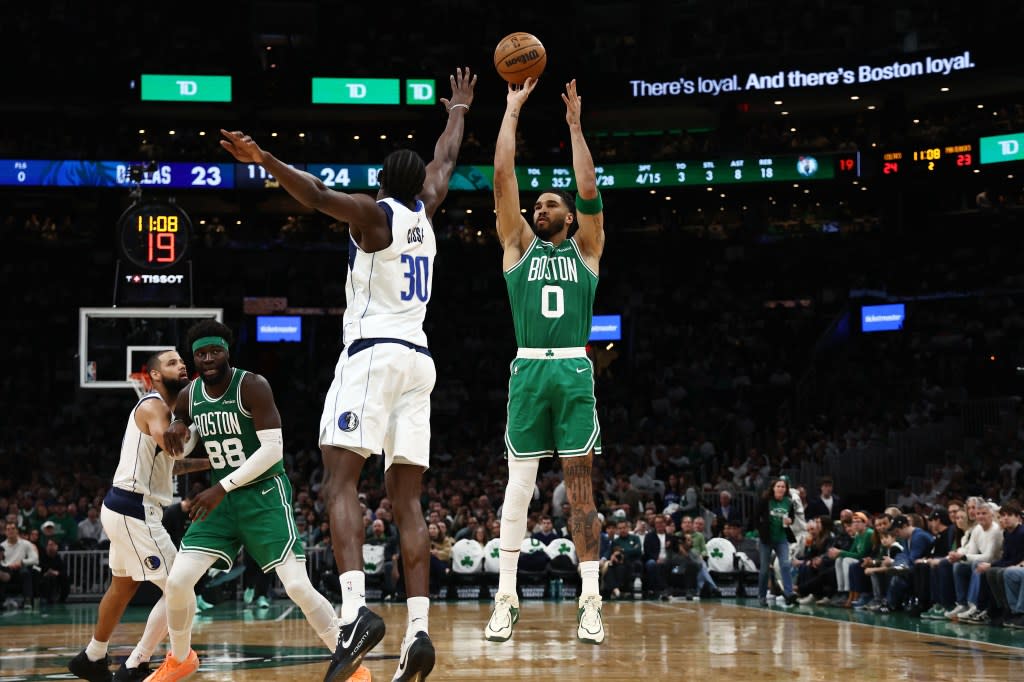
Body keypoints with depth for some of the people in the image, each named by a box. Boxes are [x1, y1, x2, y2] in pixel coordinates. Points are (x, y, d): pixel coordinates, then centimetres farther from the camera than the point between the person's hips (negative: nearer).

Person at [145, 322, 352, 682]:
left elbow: (273, 449, -23)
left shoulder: (252, 386, -17)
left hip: (264, 493, -5)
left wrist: (222, 486, -26)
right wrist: (177, 426, -4)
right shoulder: (189, 396, 2)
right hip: (221, 497, 5)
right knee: (177, 580, -5)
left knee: (298, 586, -16)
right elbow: (178, 448, 22)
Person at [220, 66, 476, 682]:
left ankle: (357, 609, -32)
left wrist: (265, 160, -31)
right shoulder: (425, 213, 17)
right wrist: (459, 110, 52)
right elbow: (447, 160, 35)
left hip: (373, 353, -6)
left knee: (340, 479, -13)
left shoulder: (374, 213, 0)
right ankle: (419, 631, -8)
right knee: (407, 500, 2)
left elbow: (319, 194, -20)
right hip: (419, 360, 7)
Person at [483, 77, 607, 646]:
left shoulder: (585, 249, 13)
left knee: (580, 487, -1)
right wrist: (512, 112, 7)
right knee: (519, 484, -1)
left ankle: (591, 602, -2)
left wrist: (575, 126, 0)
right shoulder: (519, 246, 15)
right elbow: (503, 180, 7)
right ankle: (507, 599, 2)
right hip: (528, 369, 1)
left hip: (574, 370, -1)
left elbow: (590, 192, -1)